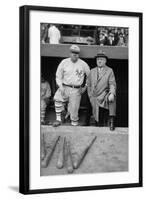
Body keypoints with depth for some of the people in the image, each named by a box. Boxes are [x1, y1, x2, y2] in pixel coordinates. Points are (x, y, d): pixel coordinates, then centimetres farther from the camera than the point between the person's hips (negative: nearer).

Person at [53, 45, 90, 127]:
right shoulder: (64, 62, 3)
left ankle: (74, 124, 14)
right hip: (65, 87, 1)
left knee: (74, 109, -3)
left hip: (76, 90, -1)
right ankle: (58, 119, -16)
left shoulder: (83, 64, 2)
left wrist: (85, 86, 8)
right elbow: (58, 76, 7)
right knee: (57, 99, -24)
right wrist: (60, 86, -5)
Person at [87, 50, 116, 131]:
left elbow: (112, 84, -8)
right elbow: (89, 85, 19)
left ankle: (111, 120, -34)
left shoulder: (109, 71, 3)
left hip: (104, 95, -4)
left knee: (112, 99, -34)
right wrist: (90, 96, 9)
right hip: (94, 97, 4)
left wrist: (112, 94, -26)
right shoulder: (92, 71, 13)